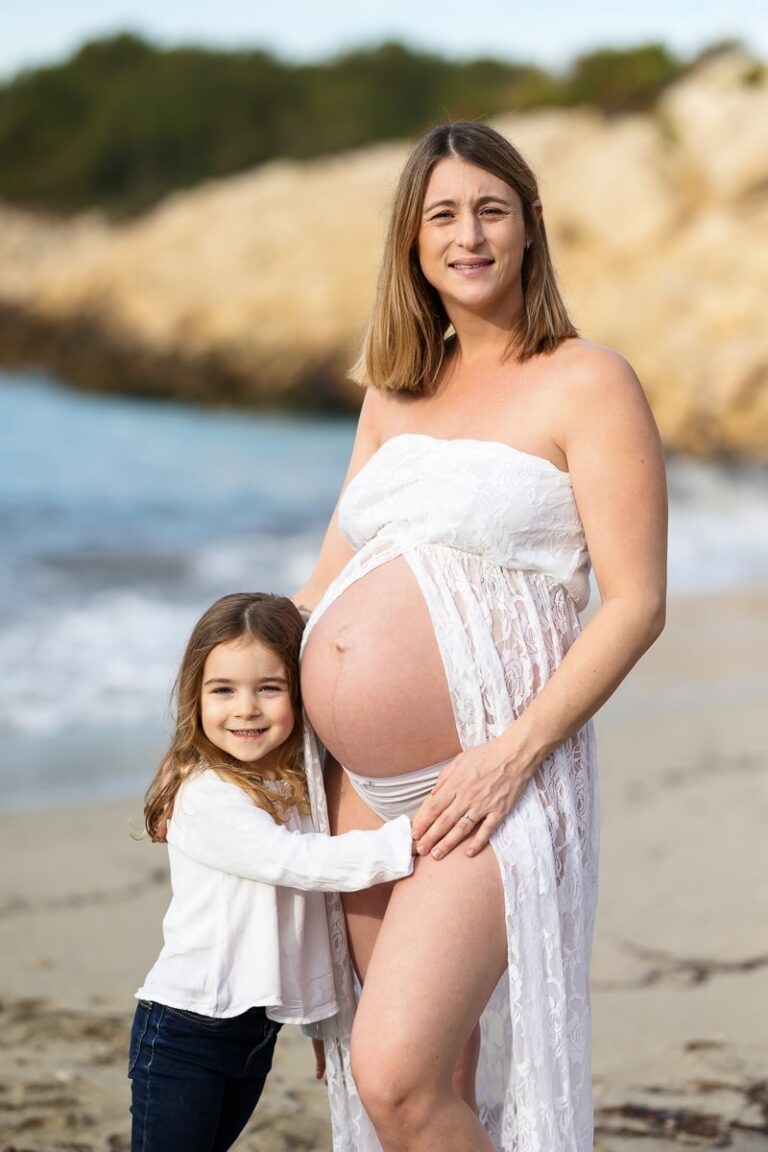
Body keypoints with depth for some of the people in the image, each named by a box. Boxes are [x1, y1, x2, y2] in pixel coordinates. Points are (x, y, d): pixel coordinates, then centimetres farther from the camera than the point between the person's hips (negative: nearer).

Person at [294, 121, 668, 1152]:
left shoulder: (586, 386, -4)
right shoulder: (394, 397, 16)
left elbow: (636, 606, -10)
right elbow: (328, 586, 22)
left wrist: (514, 753, -19)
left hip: (487, 794, -6)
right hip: (360, 789, 6)